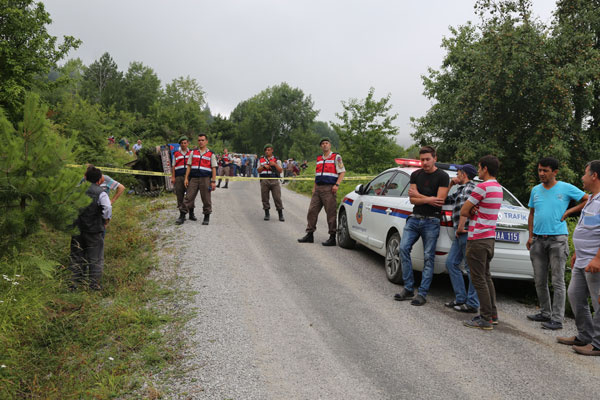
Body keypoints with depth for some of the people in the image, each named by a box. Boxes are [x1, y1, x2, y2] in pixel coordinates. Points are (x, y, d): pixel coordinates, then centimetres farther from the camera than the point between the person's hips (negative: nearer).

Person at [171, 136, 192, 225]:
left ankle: (191, 214, 15)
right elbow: (173, 166, 10)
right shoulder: (176, 154, 13)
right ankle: (182, 215, 2)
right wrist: (173, 177, 1)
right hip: (179, 177, 0)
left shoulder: (191, 153, 13)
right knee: (180, 196, -2)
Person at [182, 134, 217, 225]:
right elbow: (189, 166, 12)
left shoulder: (211, 154, 7)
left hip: (205, 179, -2)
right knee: (189, 197, -2)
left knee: (206, 199, 1)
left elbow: (214, 169, 3)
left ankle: (207, 217, 11)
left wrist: (213, 181, -5)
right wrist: (186, 178, 3)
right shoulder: (193, 152, 14)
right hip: (194, 178, 2)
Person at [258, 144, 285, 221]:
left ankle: (280, 214, -3)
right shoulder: (261, 160, 15)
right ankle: (267, 214, 12)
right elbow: (258, 171, 11)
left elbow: (280, 170, 3)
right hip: (264, 181, 2)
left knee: (277, 197, -7)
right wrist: (264, 166, -6)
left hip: (274, 181, -2)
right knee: (265, 198, 2)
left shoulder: (276, 160, 10)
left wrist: (275, 164, -11)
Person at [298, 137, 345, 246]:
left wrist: (337, 185, -16)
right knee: (312, 211, 4)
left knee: (331, 213, -6)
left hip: (329, 189, -6)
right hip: (318, 189, 7)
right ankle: (309, 235, 13)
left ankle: (332, 238, -3)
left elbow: (342, 172, -5)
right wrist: (314, 188, 17)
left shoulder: (336, 157, 1)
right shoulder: (318, 159, 20)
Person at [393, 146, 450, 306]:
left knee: (428, 257, -2)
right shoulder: (415, 175, 11)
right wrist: (428, 199, -12)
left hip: (431, 221, -5)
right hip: (414, 218, 5)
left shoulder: (442, 177, -3)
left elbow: (440, 201, -13)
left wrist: (418, 195, -6)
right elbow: (412, 199, 4)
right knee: (404, 248, -7)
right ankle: (408, 288, 4)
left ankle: (422, 293, 3)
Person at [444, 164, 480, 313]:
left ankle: (472, 304, -1)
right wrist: (450, 185, 20)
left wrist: (460, 228, -19)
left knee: (471, 267, -5)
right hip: (460, 235, 10)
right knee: (451, 263, 9)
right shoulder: (460, 190, 22)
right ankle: (461, 298, 14)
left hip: (467, 232, -10)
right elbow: (445, 200, 31)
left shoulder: (469, 187, -9)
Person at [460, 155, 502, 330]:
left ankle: (486, 319, -1)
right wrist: (474, 212, -4)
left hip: (478, 240, -9)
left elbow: (464, 211, -14)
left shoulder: (482, 187, -17)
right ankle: (492, 314, 23)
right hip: (490, 237, 9)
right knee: (486, 277, 17)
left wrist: (471, 213, 5)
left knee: (479, 279, -4)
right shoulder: (498, 188, 13)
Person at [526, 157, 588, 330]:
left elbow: (587, 200, 2)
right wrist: (530, 236, 9)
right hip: (538, 240, 5)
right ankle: (545, 313, 24)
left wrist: (568, 212, -6)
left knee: (558, 281, -4)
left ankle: (557, 318, -1)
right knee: (540, 281, 11)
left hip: (558, 239, -5)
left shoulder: (566, 188, -3)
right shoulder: (535, 190, 11)